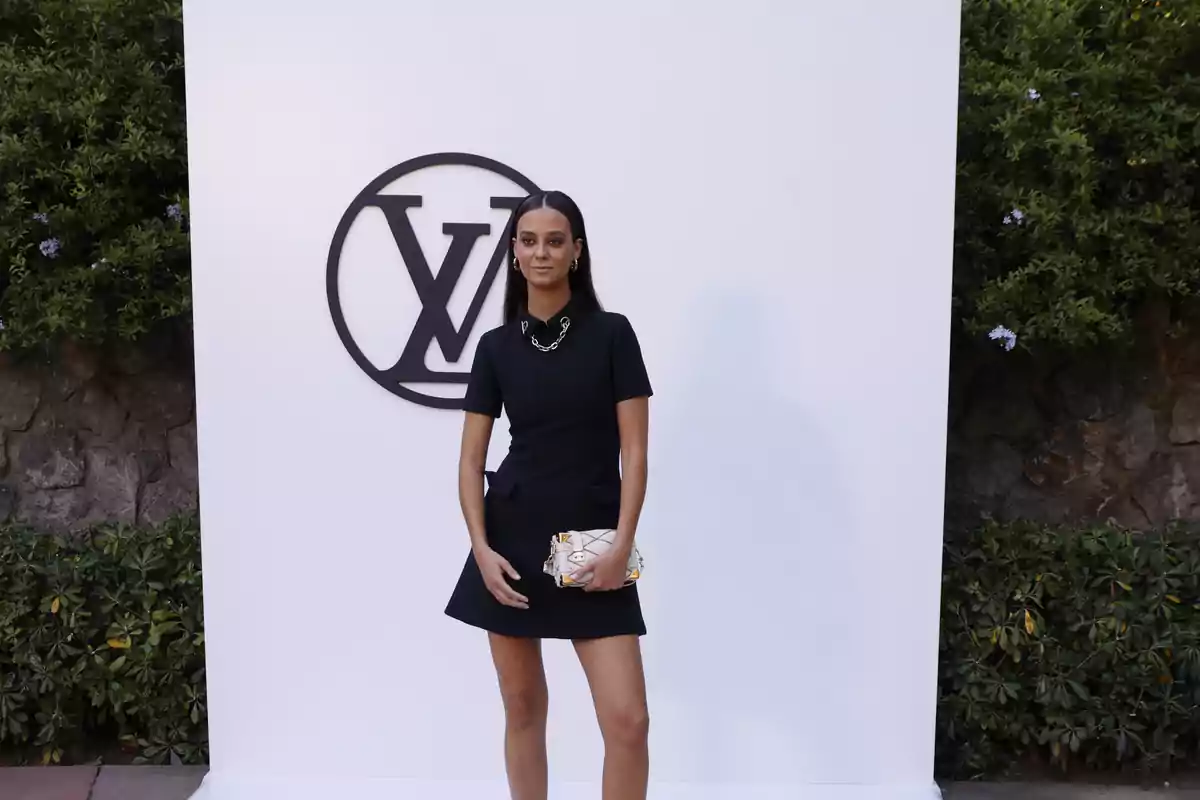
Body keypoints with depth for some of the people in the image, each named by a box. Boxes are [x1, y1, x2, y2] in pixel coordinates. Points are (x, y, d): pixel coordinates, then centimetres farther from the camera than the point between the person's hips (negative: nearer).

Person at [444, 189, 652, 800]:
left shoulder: (611, 334, -2)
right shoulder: (495, 346, 4)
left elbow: (634, 451, -4)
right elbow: (471, 459, 4)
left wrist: (621, 546, -12)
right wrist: (481, 548, -7)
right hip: (513, 540, 2)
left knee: (628, 720, -3)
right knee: (523, 709, 13)